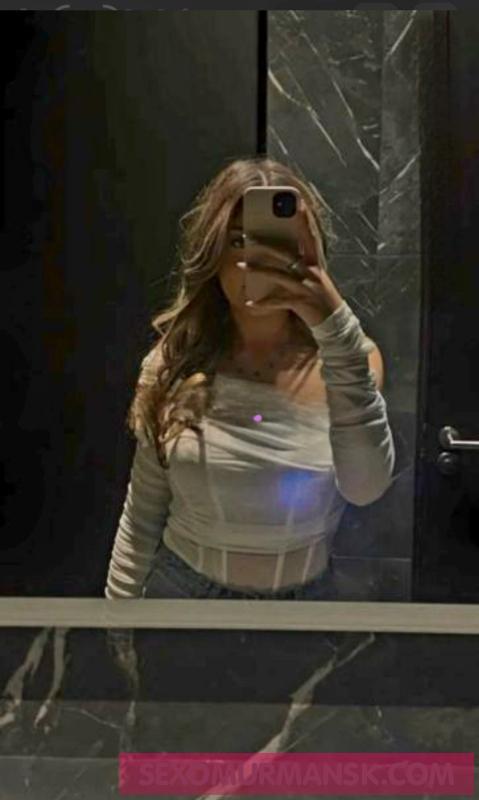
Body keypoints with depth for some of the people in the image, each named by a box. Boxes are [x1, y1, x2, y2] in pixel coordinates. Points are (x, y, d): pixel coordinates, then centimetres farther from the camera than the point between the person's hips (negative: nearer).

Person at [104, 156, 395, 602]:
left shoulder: (347, 355, -13)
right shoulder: (176, 362, -10)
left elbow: (366, 488, -30)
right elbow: (143, 515, -3)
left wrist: (336, 327, -35)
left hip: (307, 593, 0)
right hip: (182, 586, 0)